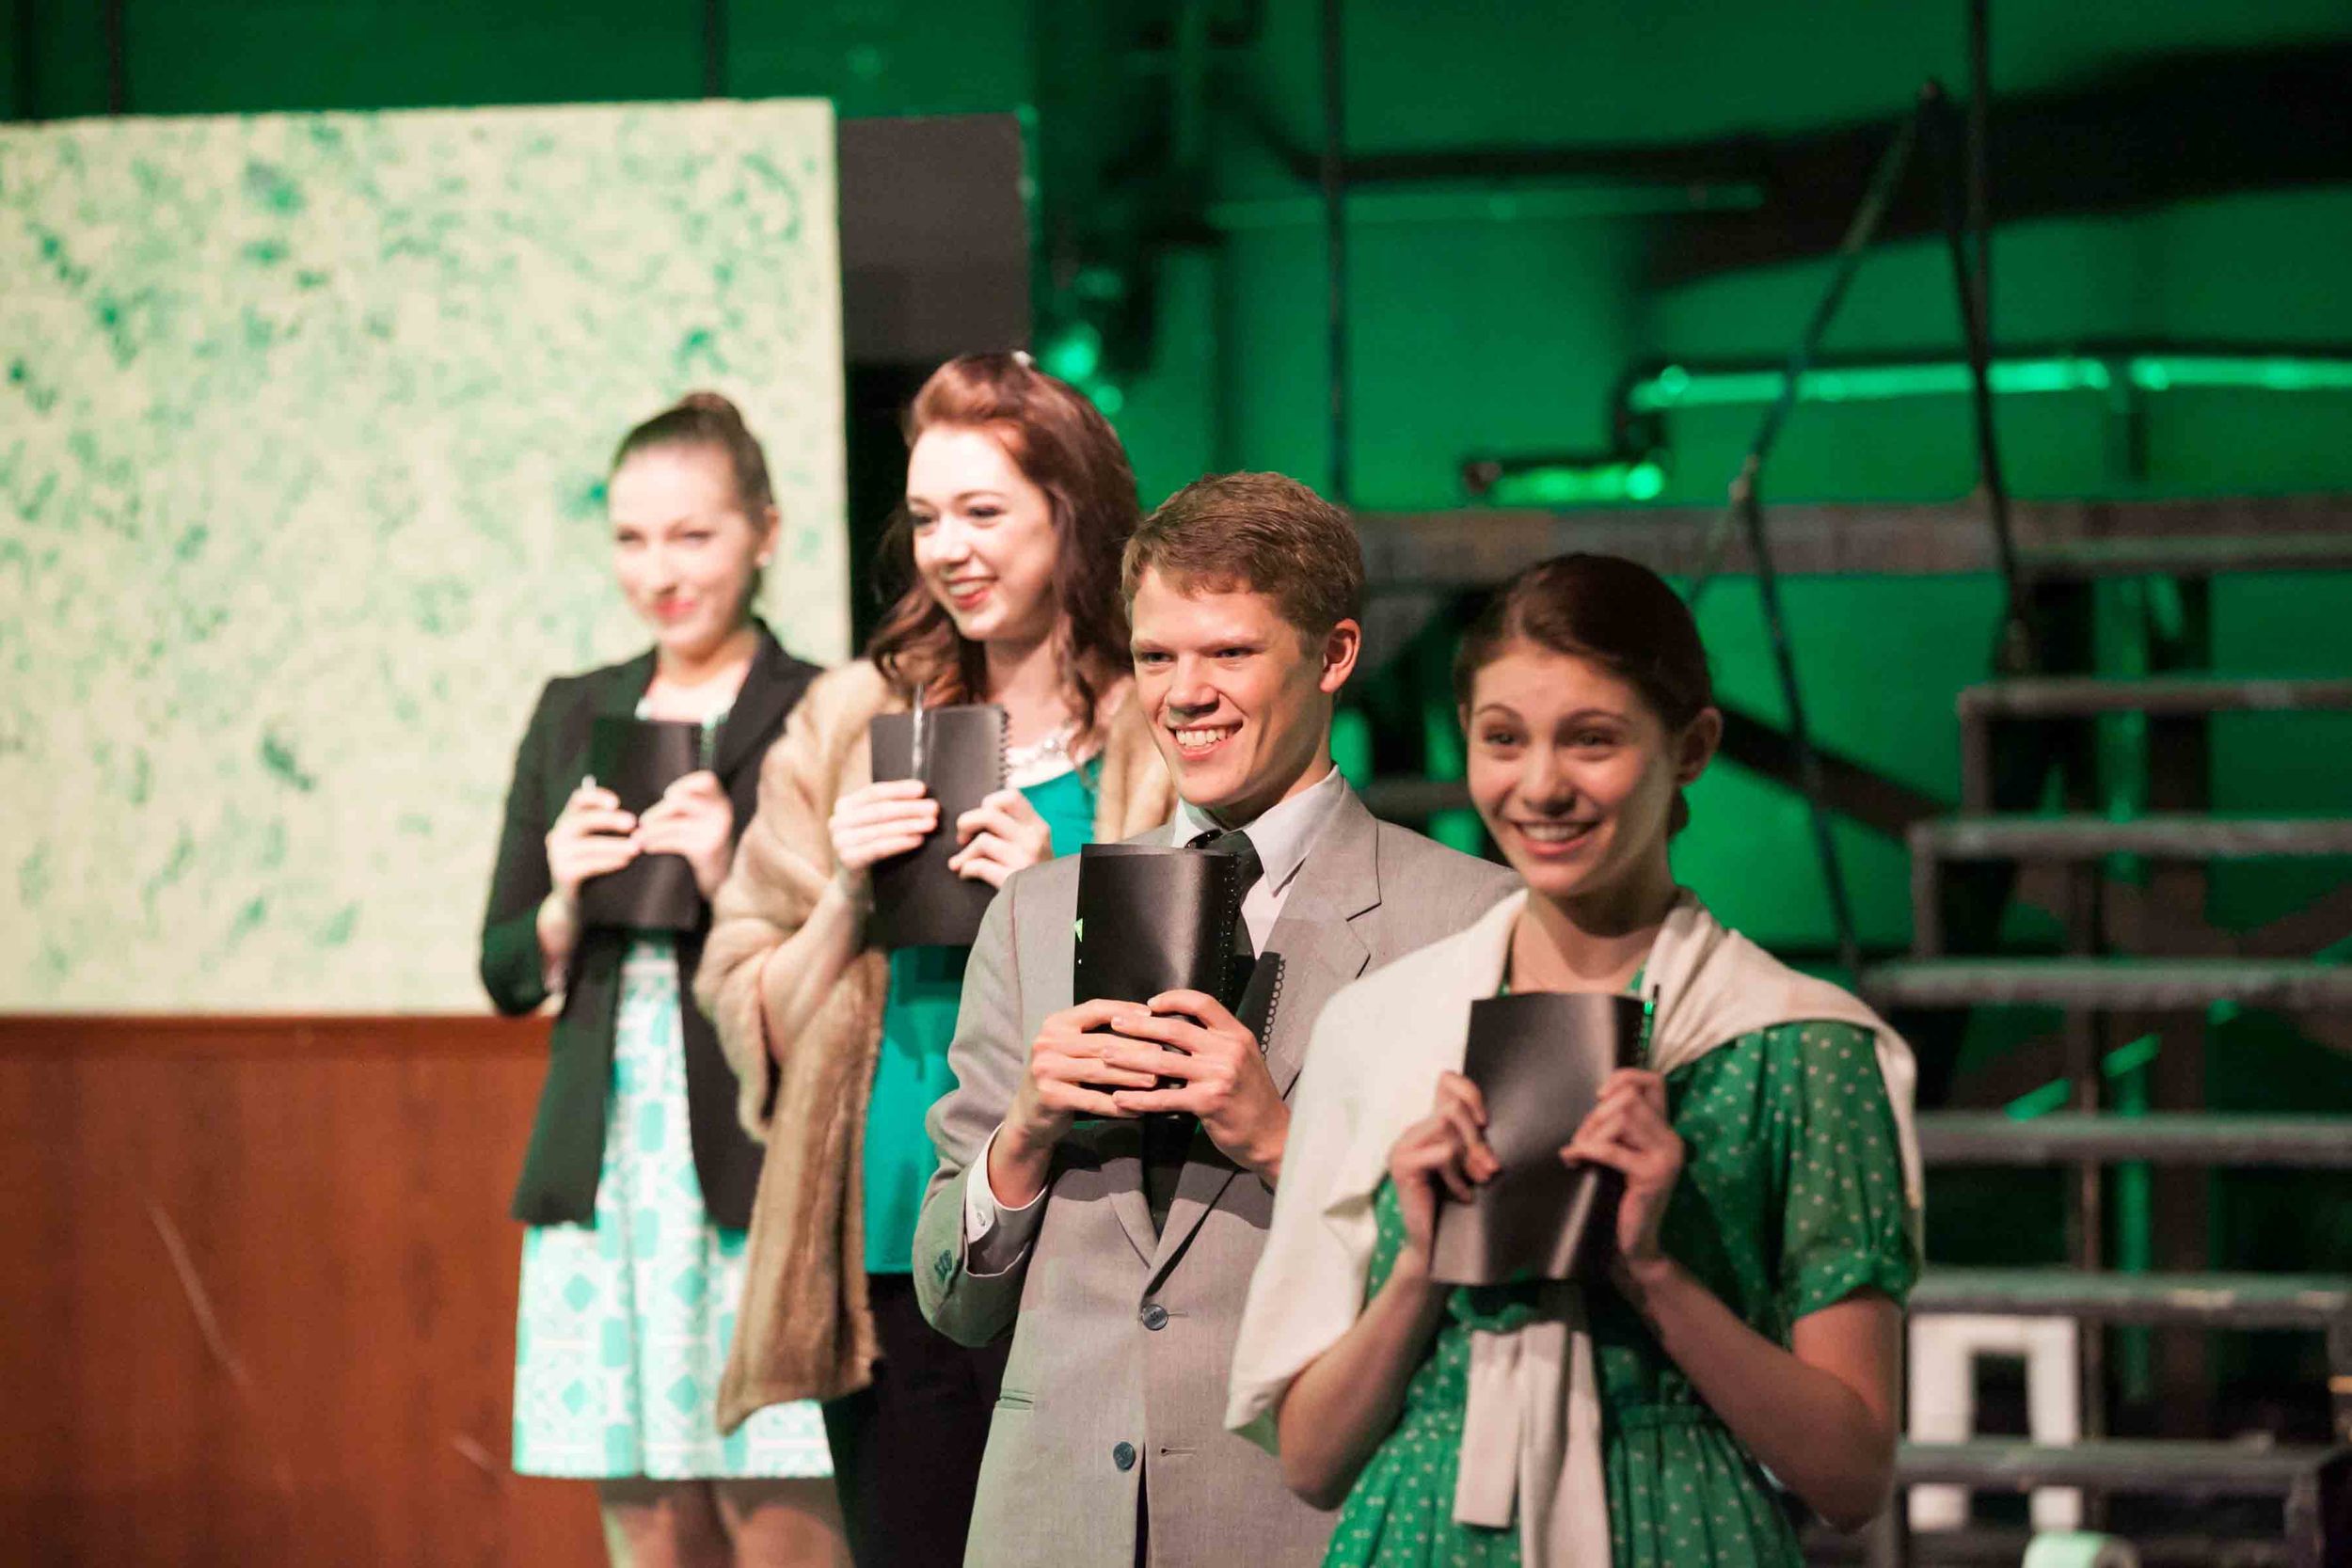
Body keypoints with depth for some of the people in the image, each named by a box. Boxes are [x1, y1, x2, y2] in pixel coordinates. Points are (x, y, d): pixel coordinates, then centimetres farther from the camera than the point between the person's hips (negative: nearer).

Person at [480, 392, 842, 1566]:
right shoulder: (572, 718, 14)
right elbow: (507, 975, 15)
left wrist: (734, 882, -17)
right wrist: (567, 904, -5)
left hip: (762, 1171, -5)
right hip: (609, 1167, 5)